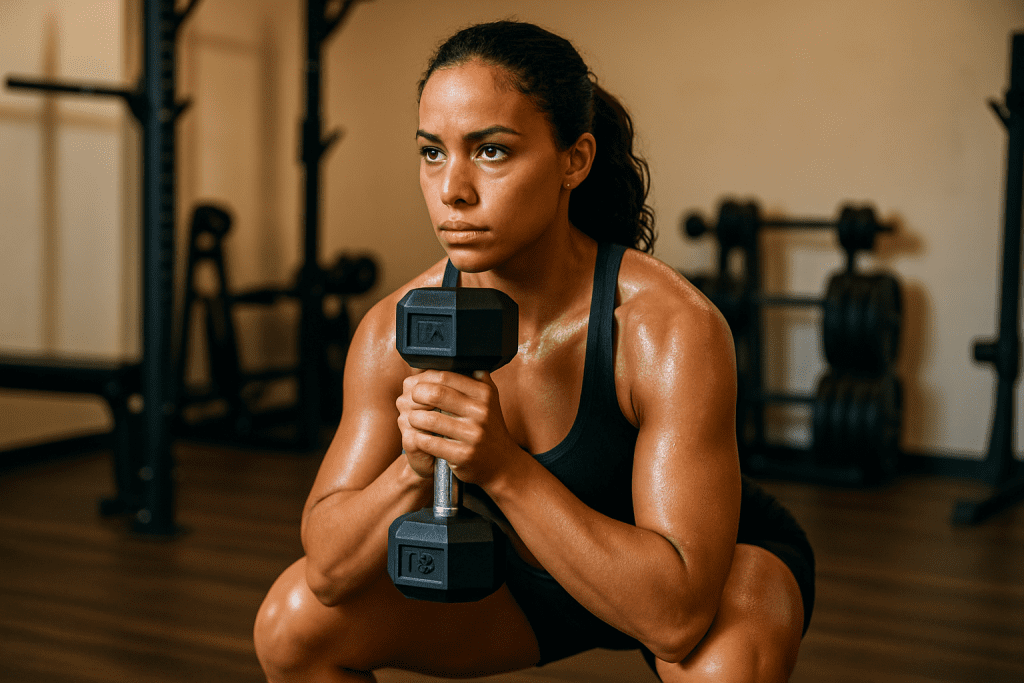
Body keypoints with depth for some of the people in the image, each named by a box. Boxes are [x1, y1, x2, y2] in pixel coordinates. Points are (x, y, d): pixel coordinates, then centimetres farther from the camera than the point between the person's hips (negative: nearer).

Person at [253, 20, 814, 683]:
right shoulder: (395, 330, -20)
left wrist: (504, 467, -45)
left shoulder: (670, 328, -33)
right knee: (293, 621, -10)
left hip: (723, 565, -3)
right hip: (530, 568, 4)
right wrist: (415, 467, -36)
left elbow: (677, 613, -36)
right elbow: (329, 570, -17)